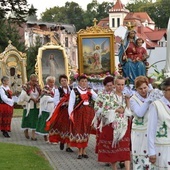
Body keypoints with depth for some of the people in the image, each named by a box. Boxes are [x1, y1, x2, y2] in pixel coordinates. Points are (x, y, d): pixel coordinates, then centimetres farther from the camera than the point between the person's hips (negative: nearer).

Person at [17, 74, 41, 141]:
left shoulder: (37, 87, 9)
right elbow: (24, 95, -13)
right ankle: (26, 131, 26)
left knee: (35, 120, 0)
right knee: (28, 119, 2)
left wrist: (38, 99, -11)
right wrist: (32, 98, -18)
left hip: (36, 106, 4)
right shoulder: (26, 86, -6)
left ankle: (33, 135, 1)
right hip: (28, 106, -4)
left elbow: (40, 95, 9)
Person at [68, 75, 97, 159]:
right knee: (79, 131, -3)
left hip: (89, 113, 4)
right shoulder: (74, 91, -1)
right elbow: (71, 103, -4)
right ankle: (80, 151, 3)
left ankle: (84, 151, 15)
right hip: (78, 112, -3)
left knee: (86, 131, 7)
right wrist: (70, 114, -11)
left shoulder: (90, 90, 11)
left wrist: (91, 93, -15)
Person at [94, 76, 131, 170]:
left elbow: (130, 112, 7)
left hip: (124, 126, 2)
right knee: (112, 149, 6)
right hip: (111, 125, -2)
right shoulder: (107, 96, -4)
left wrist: (128, 101, -7)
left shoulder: (126, 96, 8)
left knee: (125, 148, -8)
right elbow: (99, 110, -10)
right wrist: (116, 110, -13)